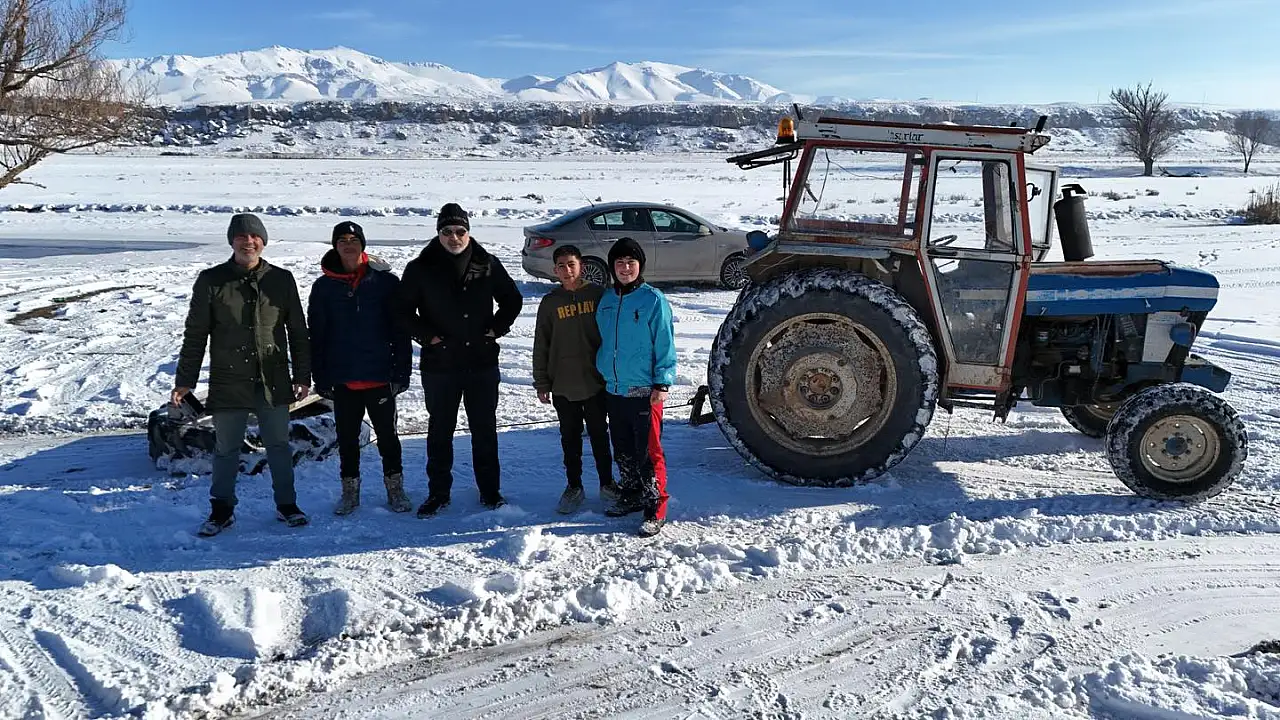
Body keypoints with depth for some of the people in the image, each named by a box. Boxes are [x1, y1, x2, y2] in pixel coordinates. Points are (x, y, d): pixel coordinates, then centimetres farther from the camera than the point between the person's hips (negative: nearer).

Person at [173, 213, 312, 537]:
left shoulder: (281, 280, 3)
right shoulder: (211, 280, -1)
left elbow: (298, 332, 8)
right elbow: (195, 334, 3)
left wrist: (302, 376, 6)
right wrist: (184, 381, 1)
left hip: (273, 382, 1)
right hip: (228, 381, -1)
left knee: (279, 445, 10)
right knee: (226, 449, 8)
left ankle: (286, 504, 25)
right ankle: (222, 509, 23)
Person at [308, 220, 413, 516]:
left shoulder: (385, 281, -2)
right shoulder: (324, 286, 3)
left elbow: (400, 331, -2)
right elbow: (316, 336, 6)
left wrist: (401, 371, -6)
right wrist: (320, 378, 1)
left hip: (380, 376, -2)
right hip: (343, 379, 2)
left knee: (387, 435, 8)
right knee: (347, 437, 11)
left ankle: (395, 488, 22)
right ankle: (350, 491, 24)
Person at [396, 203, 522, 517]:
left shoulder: (487, 265, 2)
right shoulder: (420, 269, -3)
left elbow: (512, 300, 14)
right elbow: (404, 311, 4)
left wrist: (496, 329, 1)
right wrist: (427, 336, -8)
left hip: (482, 362, 1)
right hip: (439, 363, -1)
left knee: (485, 429, 9)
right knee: (440, 430, 8)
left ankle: (490, 490, 21)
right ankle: (438, 492, 20)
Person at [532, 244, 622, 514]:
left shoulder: (598, 295, -2)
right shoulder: (550, 302, 1)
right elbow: (541, 346, 4)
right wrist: (541, 383, 3)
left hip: (595, 381, -1)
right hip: (563, 384, 1)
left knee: (599, 434, 10)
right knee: (570, 438, 10)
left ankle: (607, 483, 24)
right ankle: (574, 487, 22)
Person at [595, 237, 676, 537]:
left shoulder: (653, 299, -9)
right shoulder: (607, 300, 9)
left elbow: (665, 344, -10)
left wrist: (662, 383, -14)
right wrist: (602, 372, 16)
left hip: (645, 391, -6)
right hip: (613, 389, 6)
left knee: (648, 452, -4)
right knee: (623, 451, 17)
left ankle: (656, 511, 5)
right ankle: (631, 496, 34)